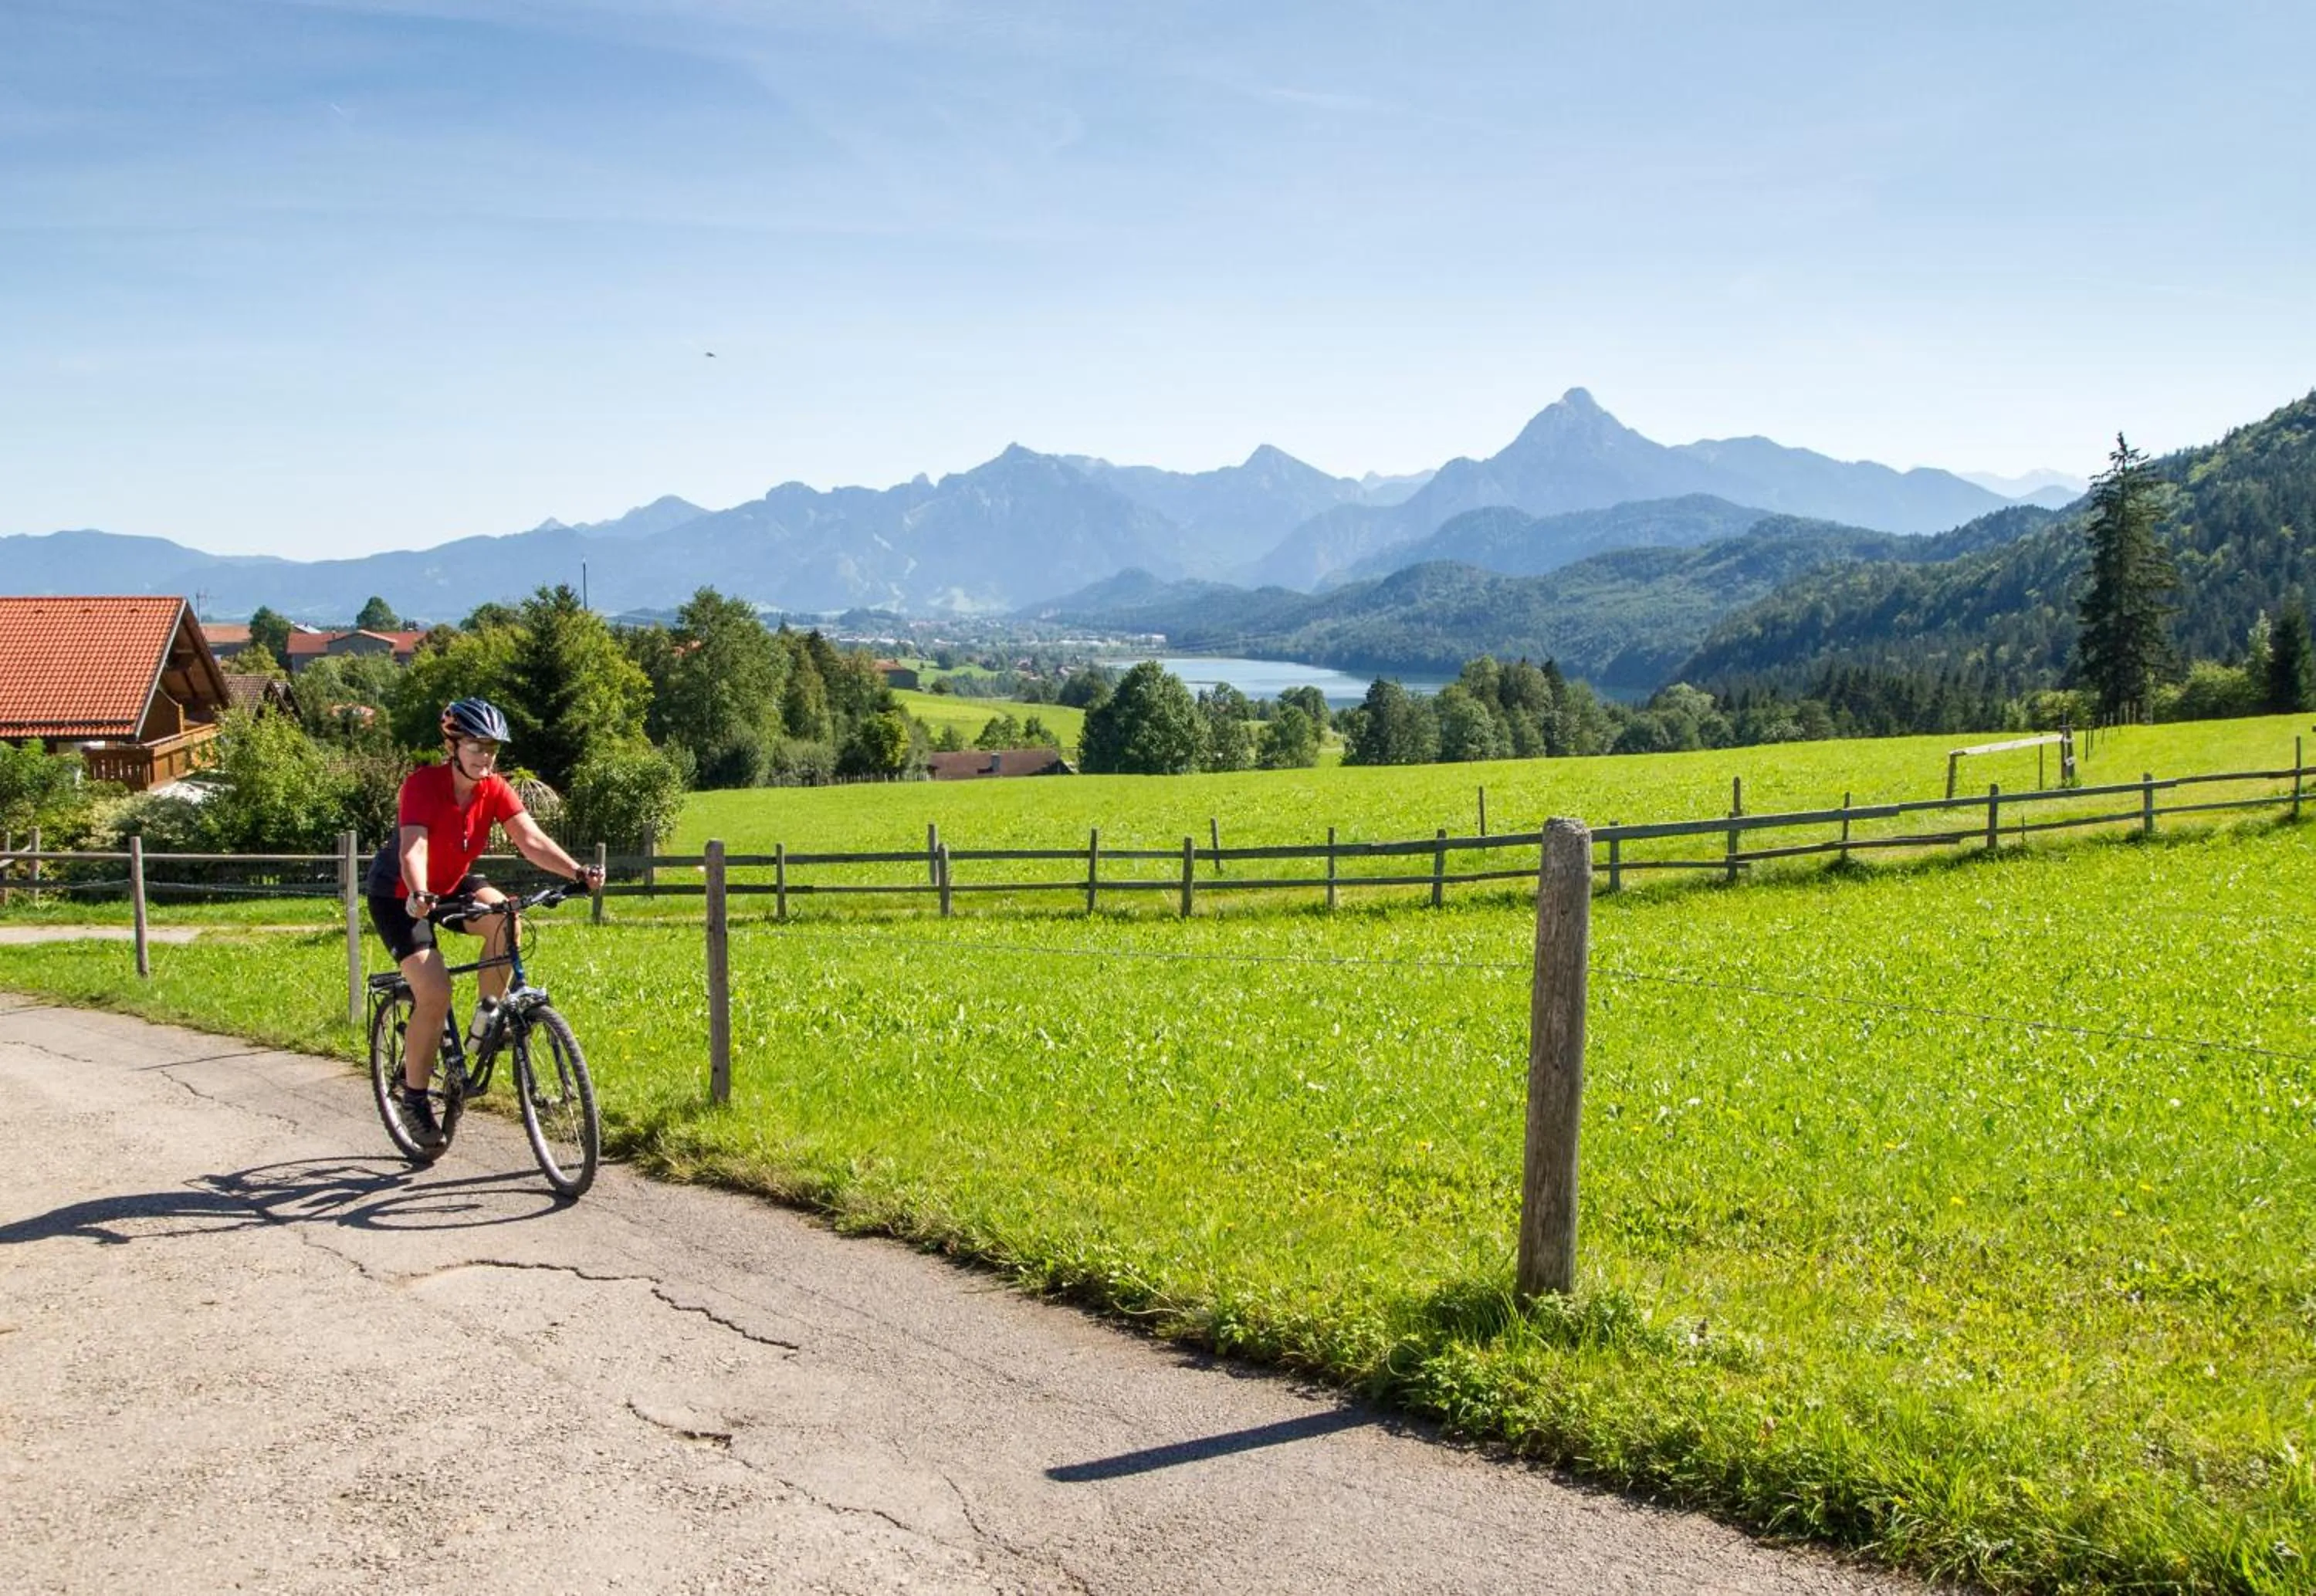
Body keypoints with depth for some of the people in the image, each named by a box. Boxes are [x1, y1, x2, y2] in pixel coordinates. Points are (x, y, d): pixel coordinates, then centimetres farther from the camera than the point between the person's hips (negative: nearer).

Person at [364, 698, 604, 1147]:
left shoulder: (495, 789, -14)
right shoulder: (422, 784, -27)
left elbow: (530, 838, -25)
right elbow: (413, 846, -42)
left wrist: (577, 871, -42)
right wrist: (418, 896, -60)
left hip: (452, 883, 5)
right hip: (399, 895, -5)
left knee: (504, 917, -26)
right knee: (435, 993, -18)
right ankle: (414, 1097, 1)